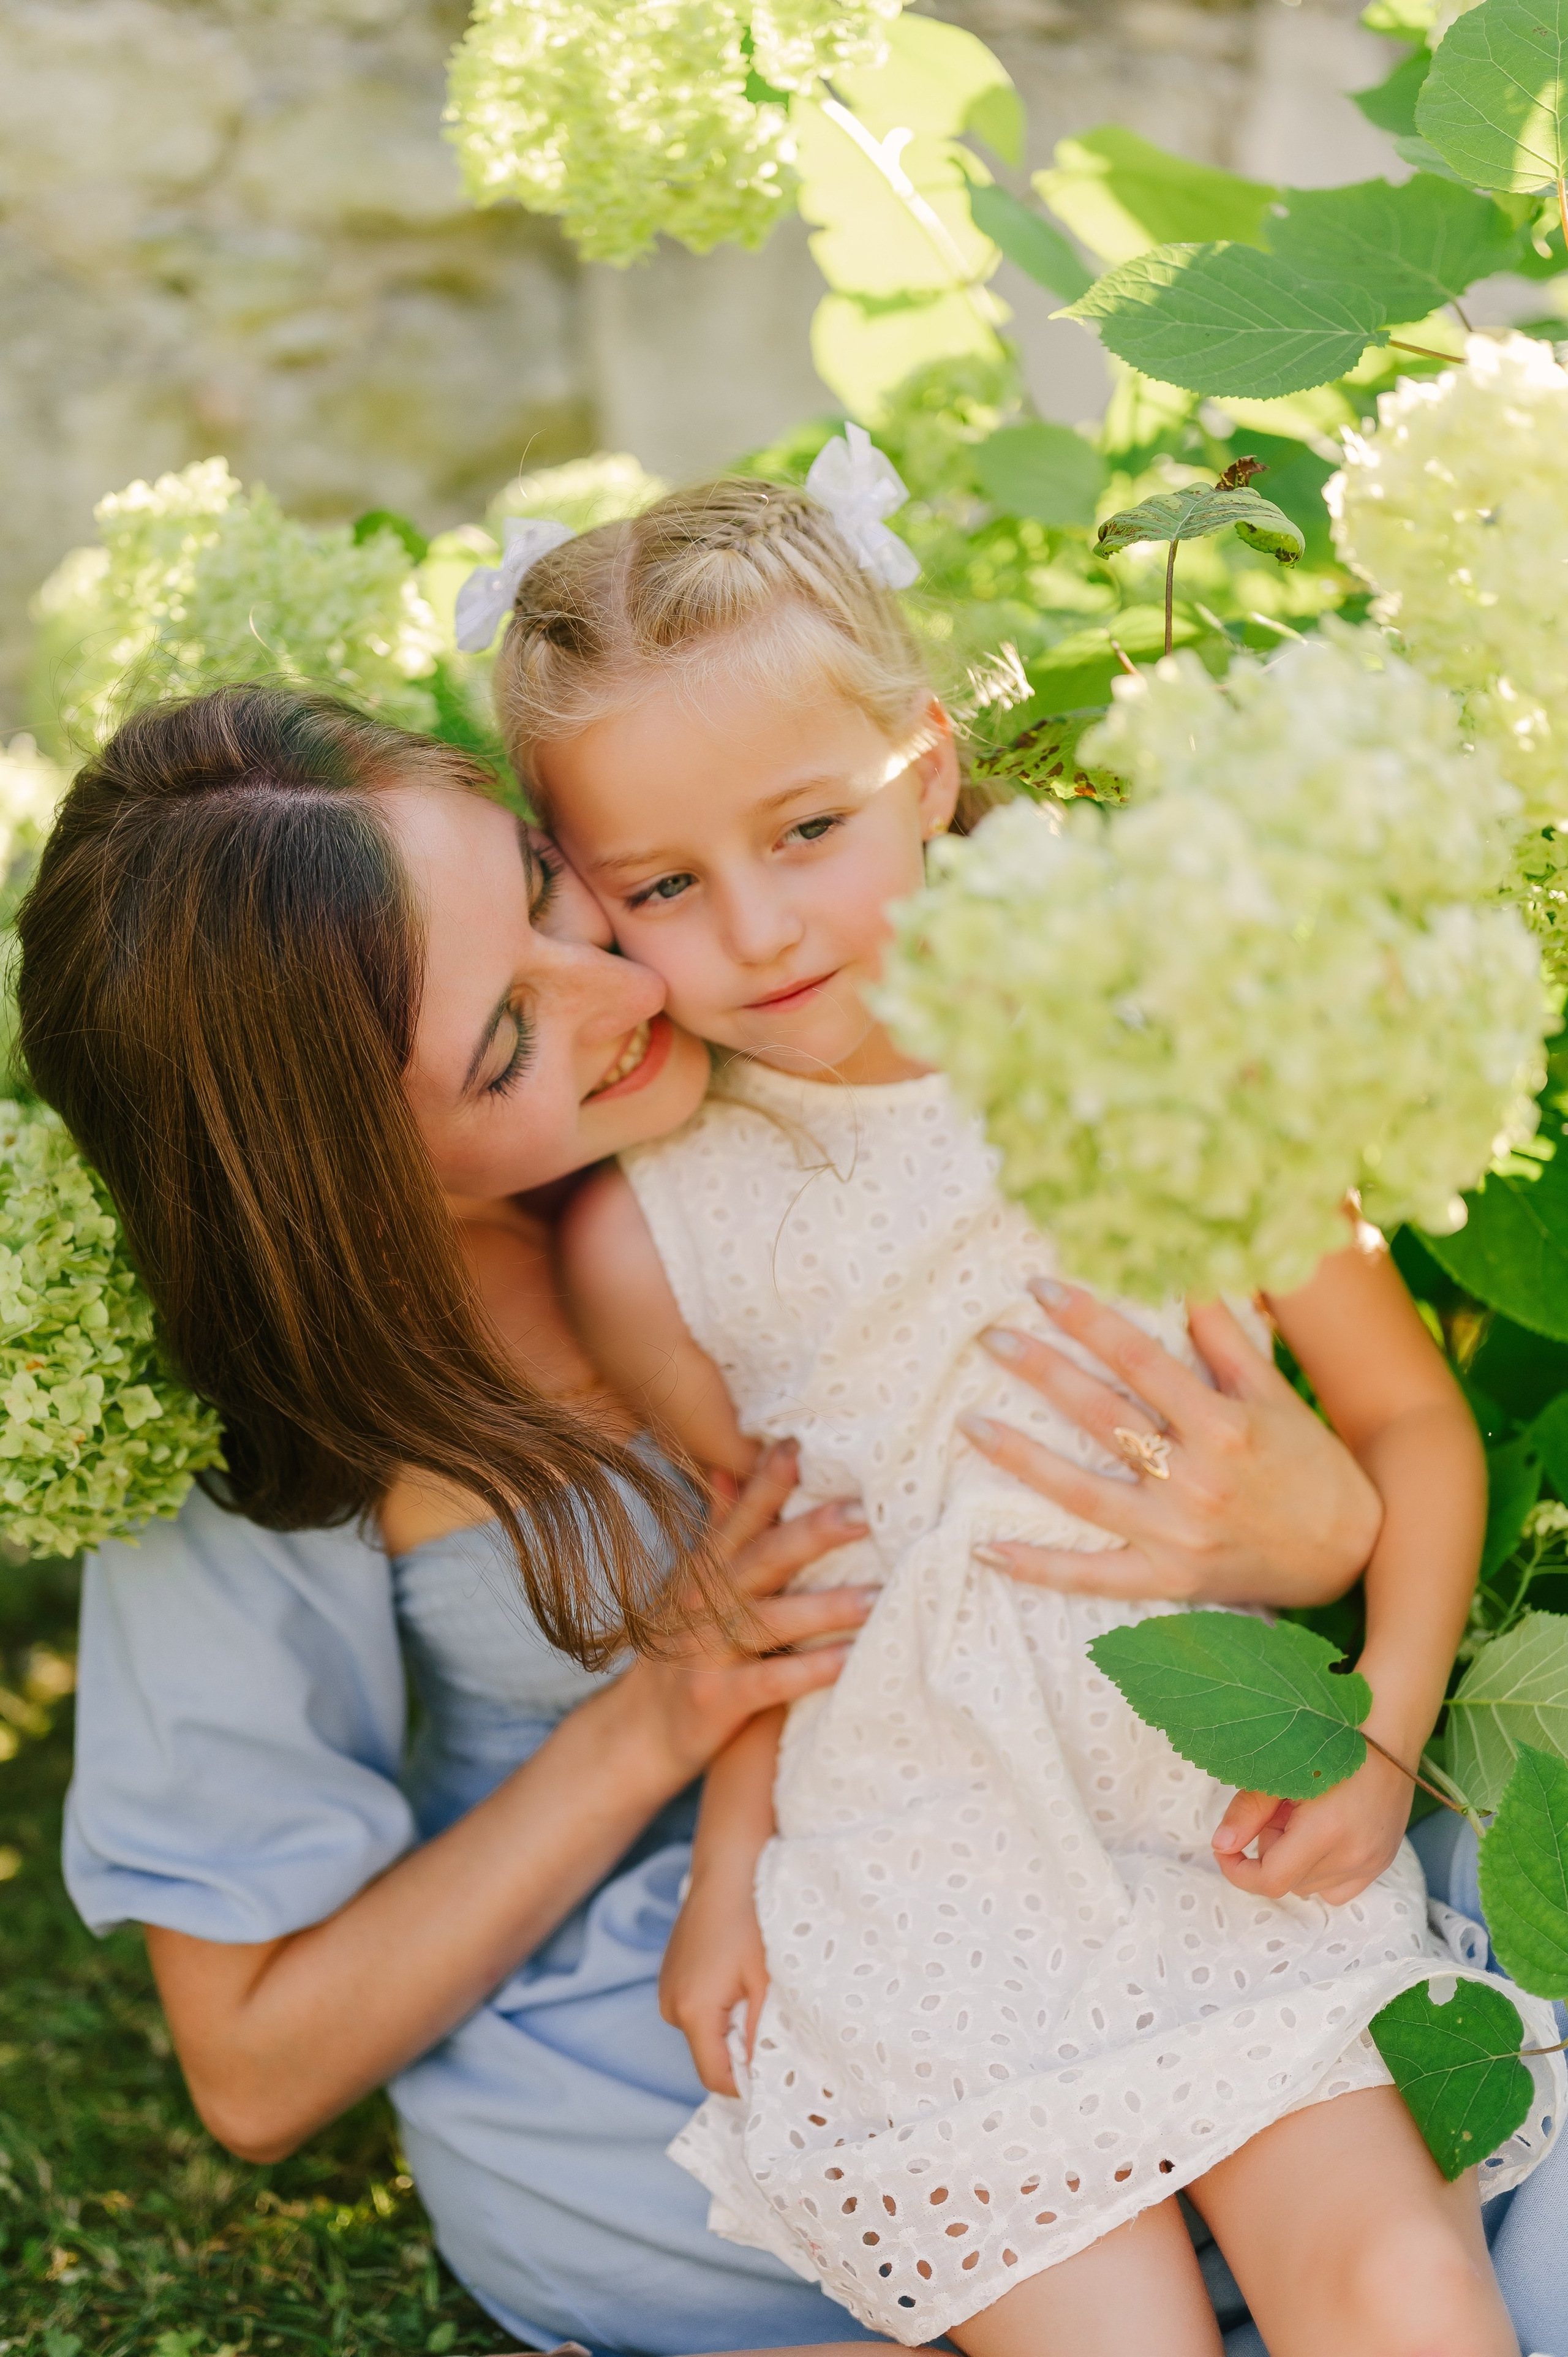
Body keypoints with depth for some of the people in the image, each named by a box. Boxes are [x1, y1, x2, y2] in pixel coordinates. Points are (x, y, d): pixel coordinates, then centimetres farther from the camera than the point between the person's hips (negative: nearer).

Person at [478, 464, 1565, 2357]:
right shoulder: (644, 1233, -4)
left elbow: (1411, 1420, 2)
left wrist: (1380, 1733, -7)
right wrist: (728, 1871, 5)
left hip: (1223, 1815, 0)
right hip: (909, 1886, 0)